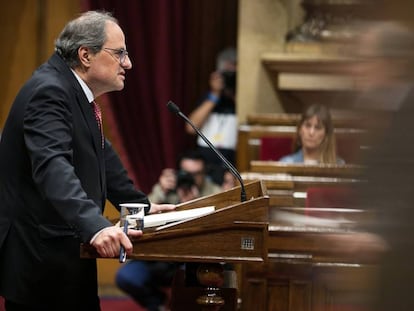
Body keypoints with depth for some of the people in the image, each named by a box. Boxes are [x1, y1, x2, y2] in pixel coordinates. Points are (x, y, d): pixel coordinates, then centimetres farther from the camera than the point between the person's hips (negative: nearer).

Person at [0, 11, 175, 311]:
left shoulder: (76, 90, 10)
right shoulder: (48, 91, -21)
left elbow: (101, 153, 24)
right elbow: (53, 166, -36)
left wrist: (141, 204, 21)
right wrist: (96, 226, -47)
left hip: (67, 250, 10)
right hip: (41, 256, -10)